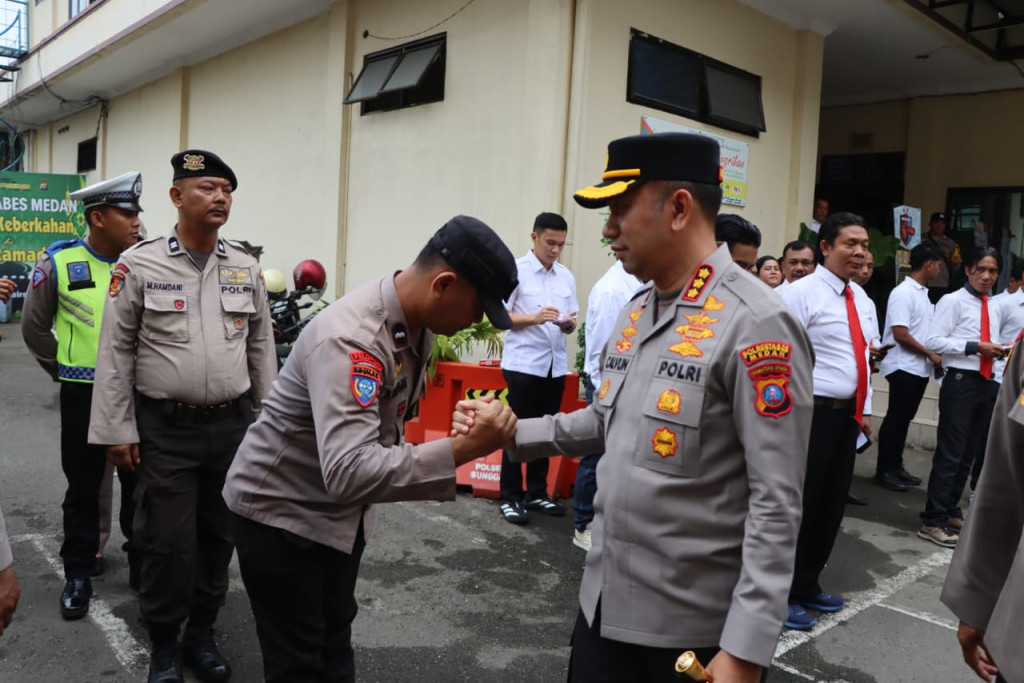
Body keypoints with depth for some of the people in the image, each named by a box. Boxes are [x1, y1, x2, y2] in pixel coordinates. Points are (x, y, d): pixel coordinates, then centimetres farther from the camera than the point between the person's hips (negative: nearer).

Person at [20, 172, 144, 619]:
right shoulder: (59, 263, -6)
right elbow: (34, 327, 8)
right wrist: (62, 369, 10)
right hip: (83, 395, -1)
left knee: (140, 484, 11)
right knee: (83, 488, 10)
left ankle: (143, 564, 29)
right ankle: (78, 574, 25)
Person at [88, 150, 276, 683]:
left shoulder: (246, 269, 6)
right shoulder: (139, 264, -5)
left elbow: (261, 348, 11)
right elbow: (115, 352, -4)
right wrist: (118, 430, -6)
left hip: (233, 425, 4)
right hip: (165, 429, -3)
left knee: (219, 535, 13)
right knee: (168, 541, 3)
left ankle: (202, 634, 31)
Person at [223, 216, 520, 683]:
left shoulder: (417, 324, -6)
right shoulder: (351, 338, -34)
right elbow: (349, 471, -44)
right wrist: (464, 449, -43)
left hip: (340, 511, 8)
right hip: (280, 511, -8)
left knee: (334, 642, 22)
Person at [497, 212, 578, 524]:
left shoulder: (566, 276, 11)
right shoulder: (515, 270, -4)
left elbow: (570, 324, 14)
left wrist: (568, 323, -10)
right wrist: (534, 317, -21)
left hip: (556, 365, 5)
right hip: (523, 363, -5)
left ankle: (537, 492, 23)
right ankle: (510, 497, 11)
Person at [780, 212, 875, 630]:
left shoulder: (862, 299, 13)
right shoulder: (802, 293, -12)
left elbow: (863, 357, 20)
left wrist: (864, 410, 17)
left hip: (847, 415, 8)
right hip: (812, 413, -8)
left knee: (832, 505, 16)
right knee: (799, 505, 0)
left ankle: (807, 586, 32)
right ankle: (782, 595, 15)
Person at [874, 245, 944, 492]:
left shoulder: (923, 293, 13)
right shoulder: (903, 293, -13)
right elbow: (900, 334, -19)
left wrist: (934, 358, 7)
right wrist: (931, 355, -12)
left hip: (920, 368, 8)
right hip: (903, 367, -8)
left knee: (905, 418, 13)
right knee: (896, 418, -4)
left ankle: (896, 466, 22)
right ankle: (884, 471, 4)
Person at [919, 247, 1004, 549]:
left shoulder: (994, 309, 16)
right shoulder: (952, 301, -6)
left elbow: (990, 346, 21)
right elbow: (933, 341, -15)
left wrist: (998, 351, -1)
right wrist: (974, 346, -20)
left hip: (986, 384, 8)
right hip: (960, 382, -8)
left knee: (969, 454, 15)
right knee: (950, 454, -6)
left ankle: (951, 512, 28)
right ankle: (932, 522, 2)